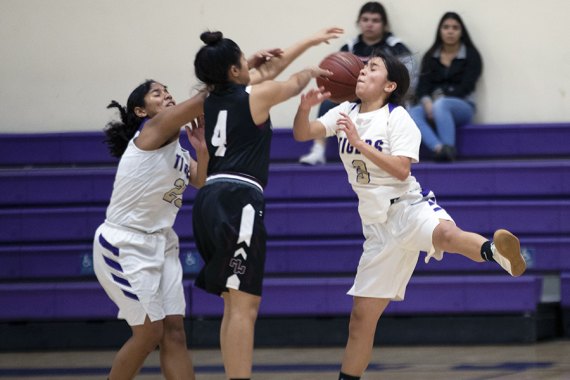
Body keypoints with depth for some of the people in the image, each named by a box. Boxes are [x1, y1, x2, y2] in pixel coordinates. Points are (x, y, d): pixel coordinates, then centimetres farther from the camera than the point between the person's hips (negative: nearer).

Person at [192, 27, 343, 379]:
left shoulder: (213, 99, 17)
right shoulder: (254, 96, -2)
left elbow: (271, 69, 30)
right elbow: (293, 83, 19)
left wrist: (311, 41, 40)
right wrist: (311, 72, 43)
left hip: (210, 201, 8)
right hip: (239, 200, -8)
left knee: (235, 304, 14)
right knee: (244, 305, -13)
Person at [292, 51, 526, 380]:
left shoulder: (397, 117, -5)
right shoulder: (346, 113, 11)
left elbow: (401, 170, -16)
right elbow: (302, 134, 1)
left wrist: (359, 143, -21)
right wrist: (305, 107, -19)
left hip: (409, 205, -5)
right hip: (378, 225, 5)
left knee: (445, 233, -43)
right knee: (363, 313, 7)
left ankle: (496, 252, -63)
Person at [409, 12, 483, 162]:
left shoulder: (471, 55, 2)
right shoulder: (430, 57, 13)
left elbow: (465, 87, -8)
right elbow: (422, 86, 2)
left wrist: (442, 98, -18)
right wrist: (427, 102, -19)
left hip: (462, 106, -3)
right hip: (433, 105, 3)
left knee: (441, 105, -38)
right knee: (412, 114, -31)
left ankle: (450, 149, -42)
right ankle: (439, 148, -51)